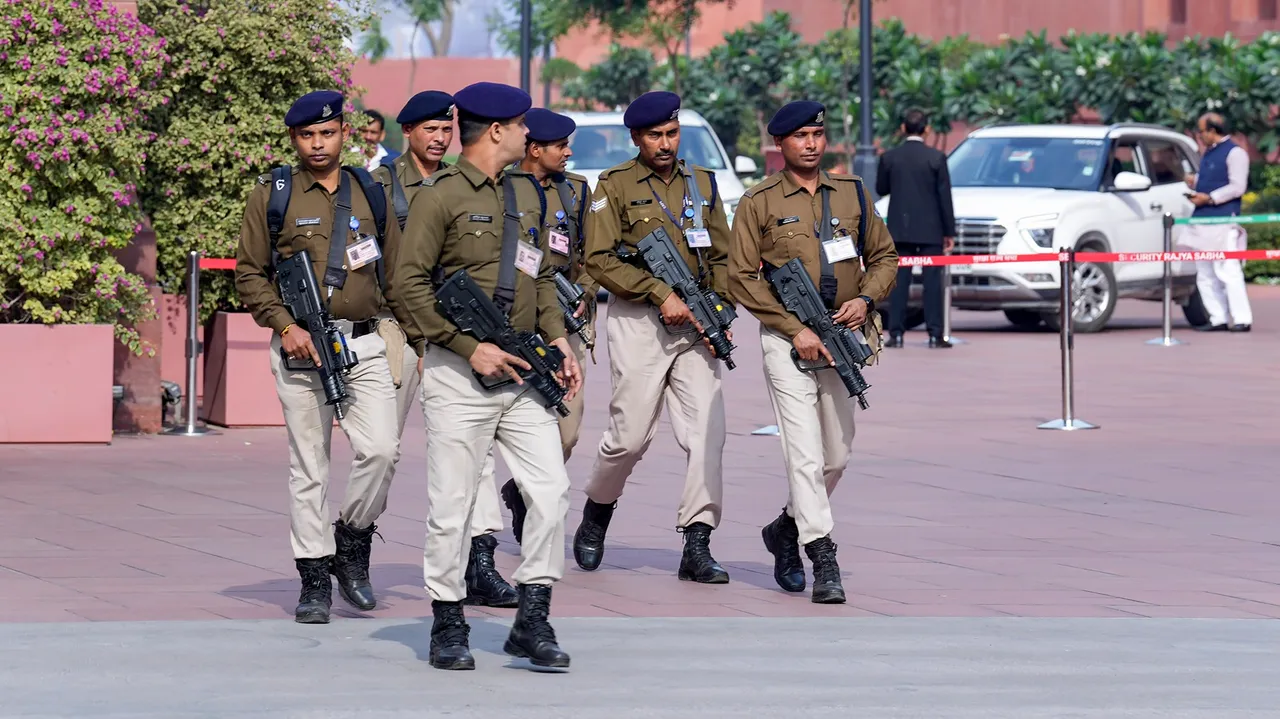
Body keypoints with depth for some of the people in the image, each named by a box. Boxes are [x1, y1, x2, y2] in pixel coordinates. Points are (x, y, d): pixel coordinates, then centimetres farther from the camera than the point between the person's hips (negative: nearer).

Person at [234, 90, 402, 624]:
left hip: (364, 343, 2)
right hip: (300, 346, -2)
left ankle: (352, 543, 11)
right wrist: (285, 326, -11)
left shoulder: (370, 194, 11)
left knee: (380, 449, -12)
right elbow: (249, 273, 2)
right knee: (308, 465, 0)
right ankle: (314, 578, 8)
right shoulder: (271, 196, 2)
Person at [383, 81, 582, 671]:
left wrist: (557, 337, 7)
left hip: (523, 372, 6)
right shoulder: (441, 197, -7)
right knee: (452, 505, -1)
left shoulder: (525, 195, 16)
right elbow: (409, 285, -11)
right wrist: (471, 347, -14)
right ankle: (448, 628, 9)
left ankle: (531, 621, 3)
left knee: (551, 490, -3)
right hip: (459, 375, -6)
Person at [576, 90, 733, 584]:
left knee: (708, 431, -8)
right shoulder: (615, 187, 0)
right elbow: (599, 260, -8)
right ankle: (596, 514, 24)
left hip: (695, 325, 4)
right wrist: (661, 295, -14)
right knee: (630, 435, -4)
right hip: (639, 322, -4)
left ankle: (697, 546, -8)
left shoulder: (702, 184, 14)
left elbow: (722, 257, 17)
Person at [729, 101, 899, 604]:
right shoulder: (759, 204, -2)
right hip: (787, 340, -5)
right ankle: (823, 562, -12)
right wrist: (796, 329, -13)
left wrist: (866, 298, -4)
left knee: (837, 456, 11)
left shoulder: (852, 193, 11)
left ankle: (787, 528, 34)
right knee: (805, 454, -12)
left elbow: (884, 256, 17)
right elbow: (743, 278, -6)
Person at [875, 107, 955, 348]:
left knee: (899, 282, 5)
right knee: (932, 281, 2)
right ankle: (935, 334, -2)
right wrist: (950, 232, 1)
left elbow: (881, 189, 10)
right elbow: (945, 197, -5)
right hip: (930, 229, -2)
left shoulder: (889, 157, -2)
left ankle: (896, 333, 0)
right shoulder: (936, 158, -7)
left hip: (900, 229, 2)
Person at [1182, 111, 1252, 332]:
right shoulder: (1208, 153, 19)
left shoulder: (1234, 153, -7)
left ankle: (1242, 319, -12)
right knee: (1205, 274, 8)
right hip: (1202, 221, 9)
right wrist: (1195, 182, 10)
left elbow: (1237, 187, -14)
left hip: (1223, 221, -9)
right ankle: (1218, 319, 12)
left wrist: (1209, 197, -16)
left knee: (1227, 270, -13)